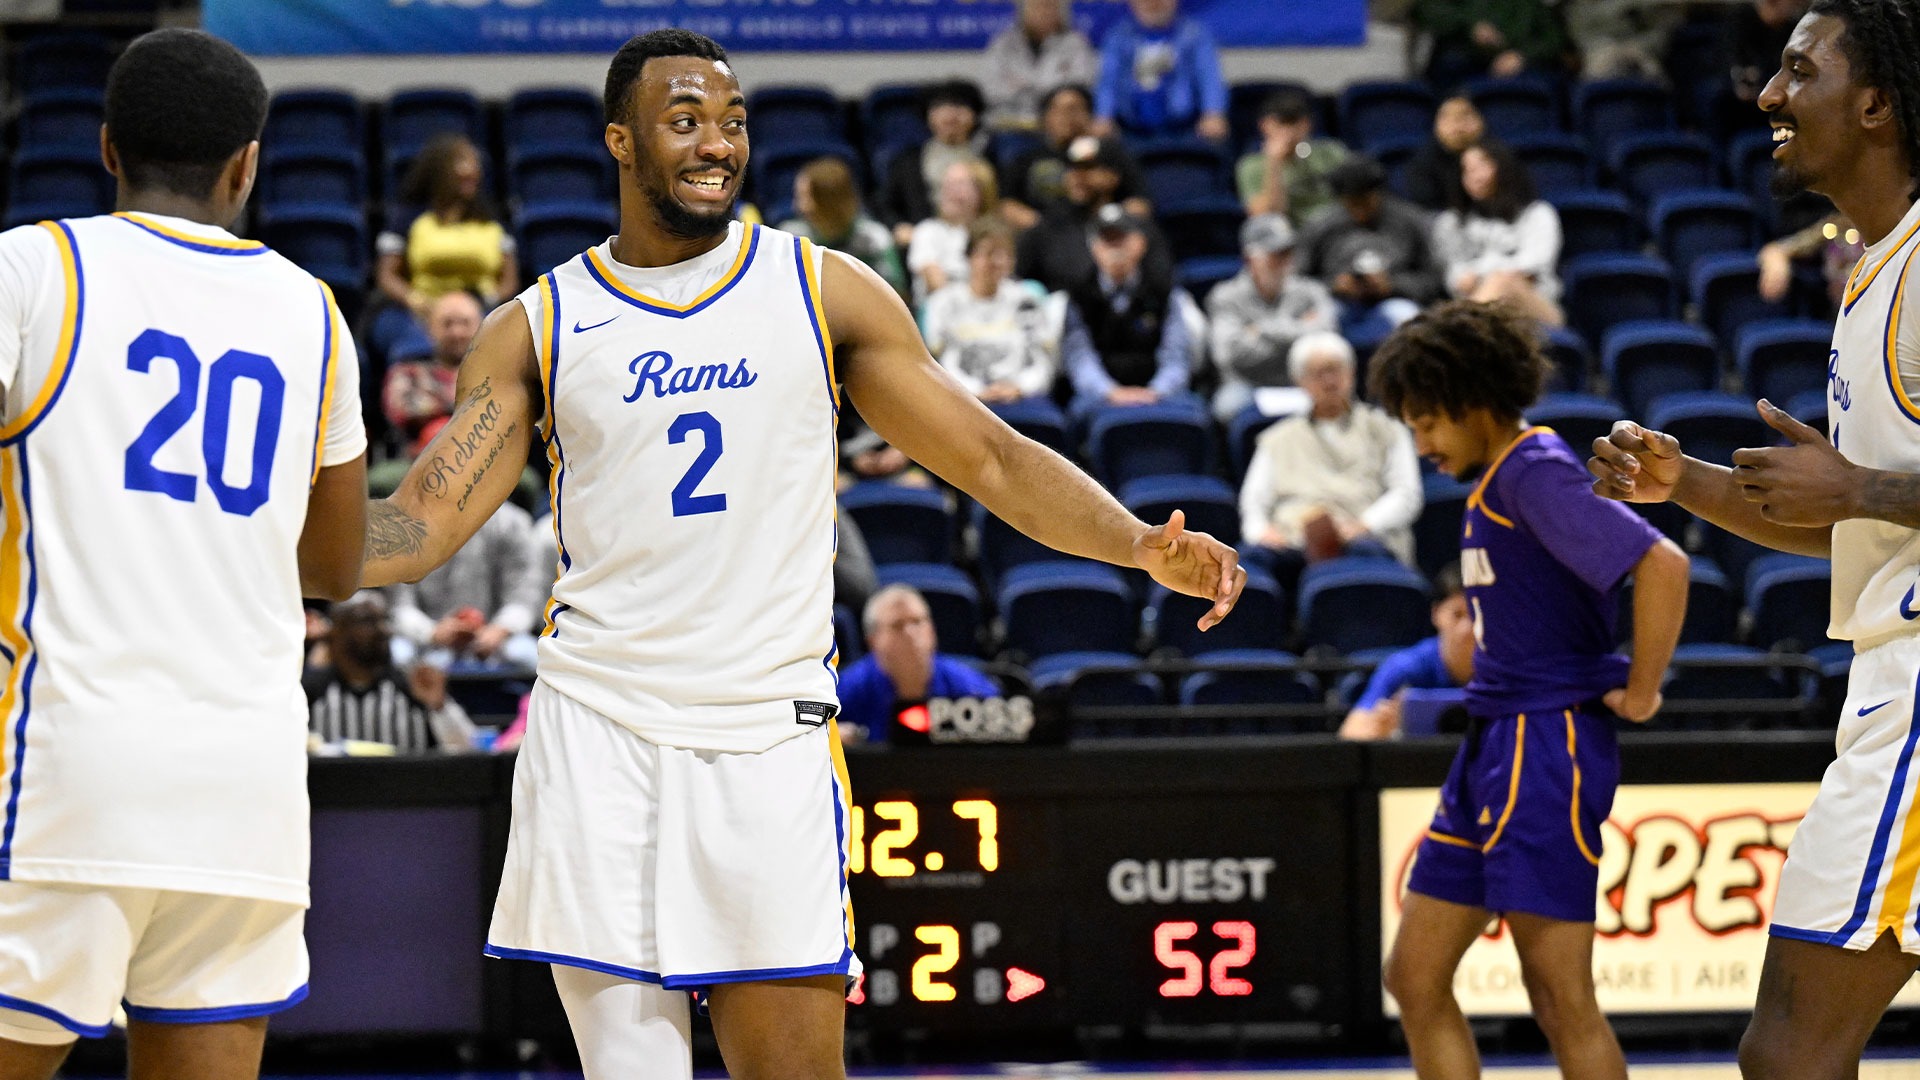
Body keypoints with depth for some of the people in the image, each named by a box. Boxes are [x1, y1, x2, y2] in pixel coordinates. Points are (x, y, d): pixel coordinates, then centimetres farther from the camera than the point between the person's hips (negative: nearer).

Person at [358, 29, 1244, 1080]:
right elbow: (424, 522, 2)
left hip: (771, 734, 0)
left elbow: (994, 460, 6)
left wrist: (1145, 546, -9)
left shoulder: (824, 290, 5)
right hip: (599, 729, 0)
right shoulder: (536, 329, 5)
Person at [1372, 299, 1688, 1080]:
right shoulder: (1493, 483, 16)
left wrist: (1641, 691, -17)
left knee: (1560, 998, -9)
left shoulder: (1535, 474, -15)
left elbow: (1662, 564, -25)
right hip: (1494, 747, 10)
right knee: (1415, 976, 9)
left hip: (1545, 749, -10)